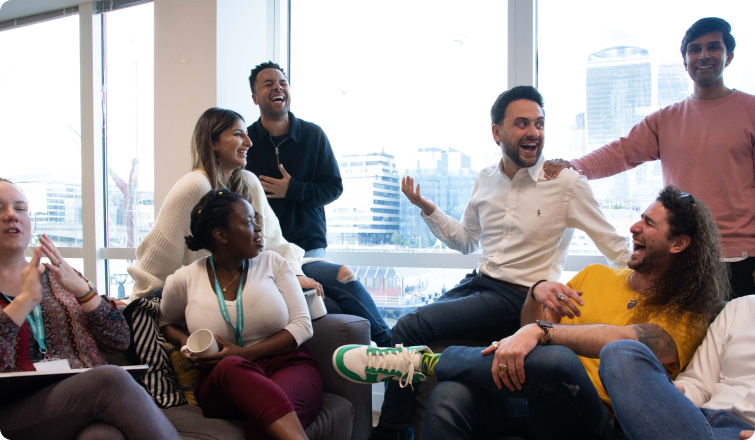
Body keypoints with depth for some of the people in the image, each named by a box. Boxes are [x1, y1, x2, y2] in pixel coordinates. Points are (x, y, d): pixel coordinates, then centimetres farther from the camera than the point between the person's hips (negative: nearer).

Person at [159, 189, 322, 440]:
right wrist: (187, 344, 0)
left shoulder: (273, 263, 6)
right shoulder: (183, 281, 5)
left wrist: (244, 353, -11)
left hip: (287, 365, -1)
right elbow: (166, 323, 25)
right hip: (221, 382, 1)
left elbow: (302, 325, 0)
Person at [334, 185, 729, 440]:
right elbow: (530, 329, 20)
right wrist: (538, 292, -2)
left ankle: (425, 362, -19)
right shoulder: (596, 276, 23)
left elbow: (626, 341, -18)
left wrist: (540, 332, -30)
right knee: (448, 398, -29)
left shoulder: (683, 315, 5)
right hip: (529, 399, 5)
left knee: (555, 361, -39)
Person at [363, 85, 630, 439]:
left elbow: (617, 250, -2)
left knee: (411, 327, -20)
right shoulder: (486, 179, 9)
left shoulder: (567, 183, -8)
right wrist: (428, 209, 8)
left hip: (519, 298, -6)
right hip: (478, 283, 6)